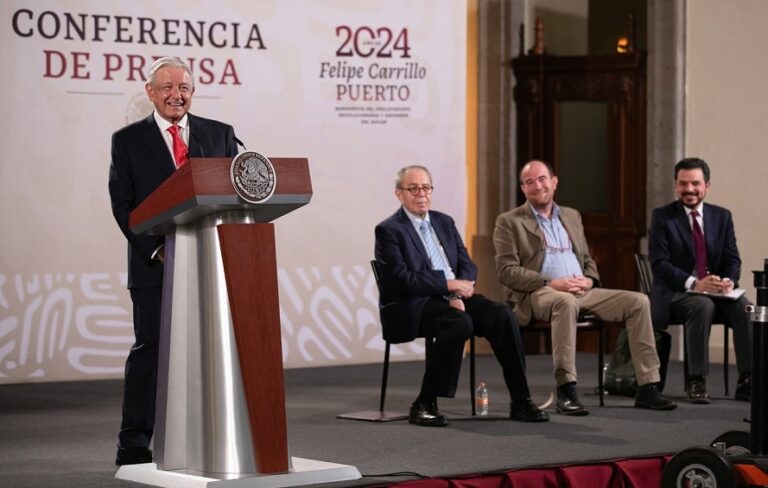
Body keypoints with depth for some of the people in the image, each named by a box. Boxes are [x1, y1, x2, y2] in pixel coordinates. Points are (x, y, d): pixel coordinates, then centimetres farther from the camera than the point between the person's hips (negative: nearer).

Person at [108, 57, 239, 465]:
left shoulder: (220, 135, 11)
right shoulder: (128, 140, 5)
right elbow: (123, 204, -1)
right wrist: (156, 250, -12)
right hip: (154, 264, -2)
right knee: (149, 350, -1)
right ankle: (134, 446, 5)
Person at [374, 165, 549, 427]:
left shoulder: (445, 222, 17)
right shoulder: (389, 230, -4)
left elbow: (467, 264, 10)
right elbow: (403, 279, -15)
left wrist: (459, 294, -11)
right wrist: (450, 284, -20)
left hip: (454, 297, 6)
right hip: (411, 307, -6)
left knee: (502, 315, -19)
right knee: (460, 322, -35)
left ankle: (520, 402, -16)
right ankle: (424, 404, -27)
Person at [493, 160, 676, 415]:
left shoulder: (571, 216, 22)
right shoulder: (509, 222, 4)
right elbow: (506, 271, -6)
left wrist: (589, 280, -1)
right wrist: (551, 284, -17)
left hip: (582, 291, 6)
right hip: (537, 295, -6)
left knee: (638, 301, -11)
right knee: (566, 302, -41)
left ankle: (647, 389, -12)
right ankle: (566, 391, -38)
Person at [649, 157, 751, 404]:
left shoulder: (722, 216, 12)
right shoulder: (662, 217, 0)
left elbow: (732, 259, 9)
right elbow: (660, 263, -9)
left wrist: (729, 281, -15)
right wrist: (694, 284, -23)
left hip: (715, 290, 4)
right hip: (675, 293, -4)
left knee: (745, 307, -27)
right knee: (703, 305, -36)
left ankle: (748, 382, -23)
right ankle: (695, 382, -29)